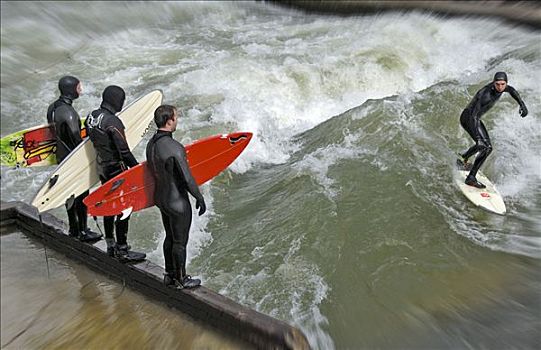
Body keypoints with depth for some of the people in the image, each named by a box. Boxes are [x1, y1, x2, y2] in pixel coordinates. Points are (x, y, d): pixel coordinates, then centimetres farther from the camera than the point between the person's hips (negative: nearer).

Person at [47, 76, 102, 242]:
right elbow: (76, 139, -22)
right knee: (82, 193, 1)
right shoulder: (68, 112, -24)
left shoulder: (52, 108, 5)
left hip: (61, 157, 9)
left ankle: (73, 229, 28)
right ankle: (83, 231, 9)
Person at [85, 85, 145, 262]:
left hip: (101, 167, 9)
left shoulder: (91, 116, 4)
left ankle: (110, 246, 30)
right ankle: (122, 250, 8)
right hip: (116, 169, -9)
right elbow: (124, 151, -22)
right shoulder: (113, 122, -22)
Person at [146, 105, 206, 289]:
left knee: (170, 237, 22)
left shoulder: (151, 143, -1)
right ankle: (180, 279, 25)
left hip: (161, 197, 8)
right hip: (178, 202, -8)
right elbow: (187, 178, -24)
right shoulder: (174, 148, -27)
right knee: (180, 242, 9)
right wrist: (199, 198, -11)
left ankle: (169, 275, 36)